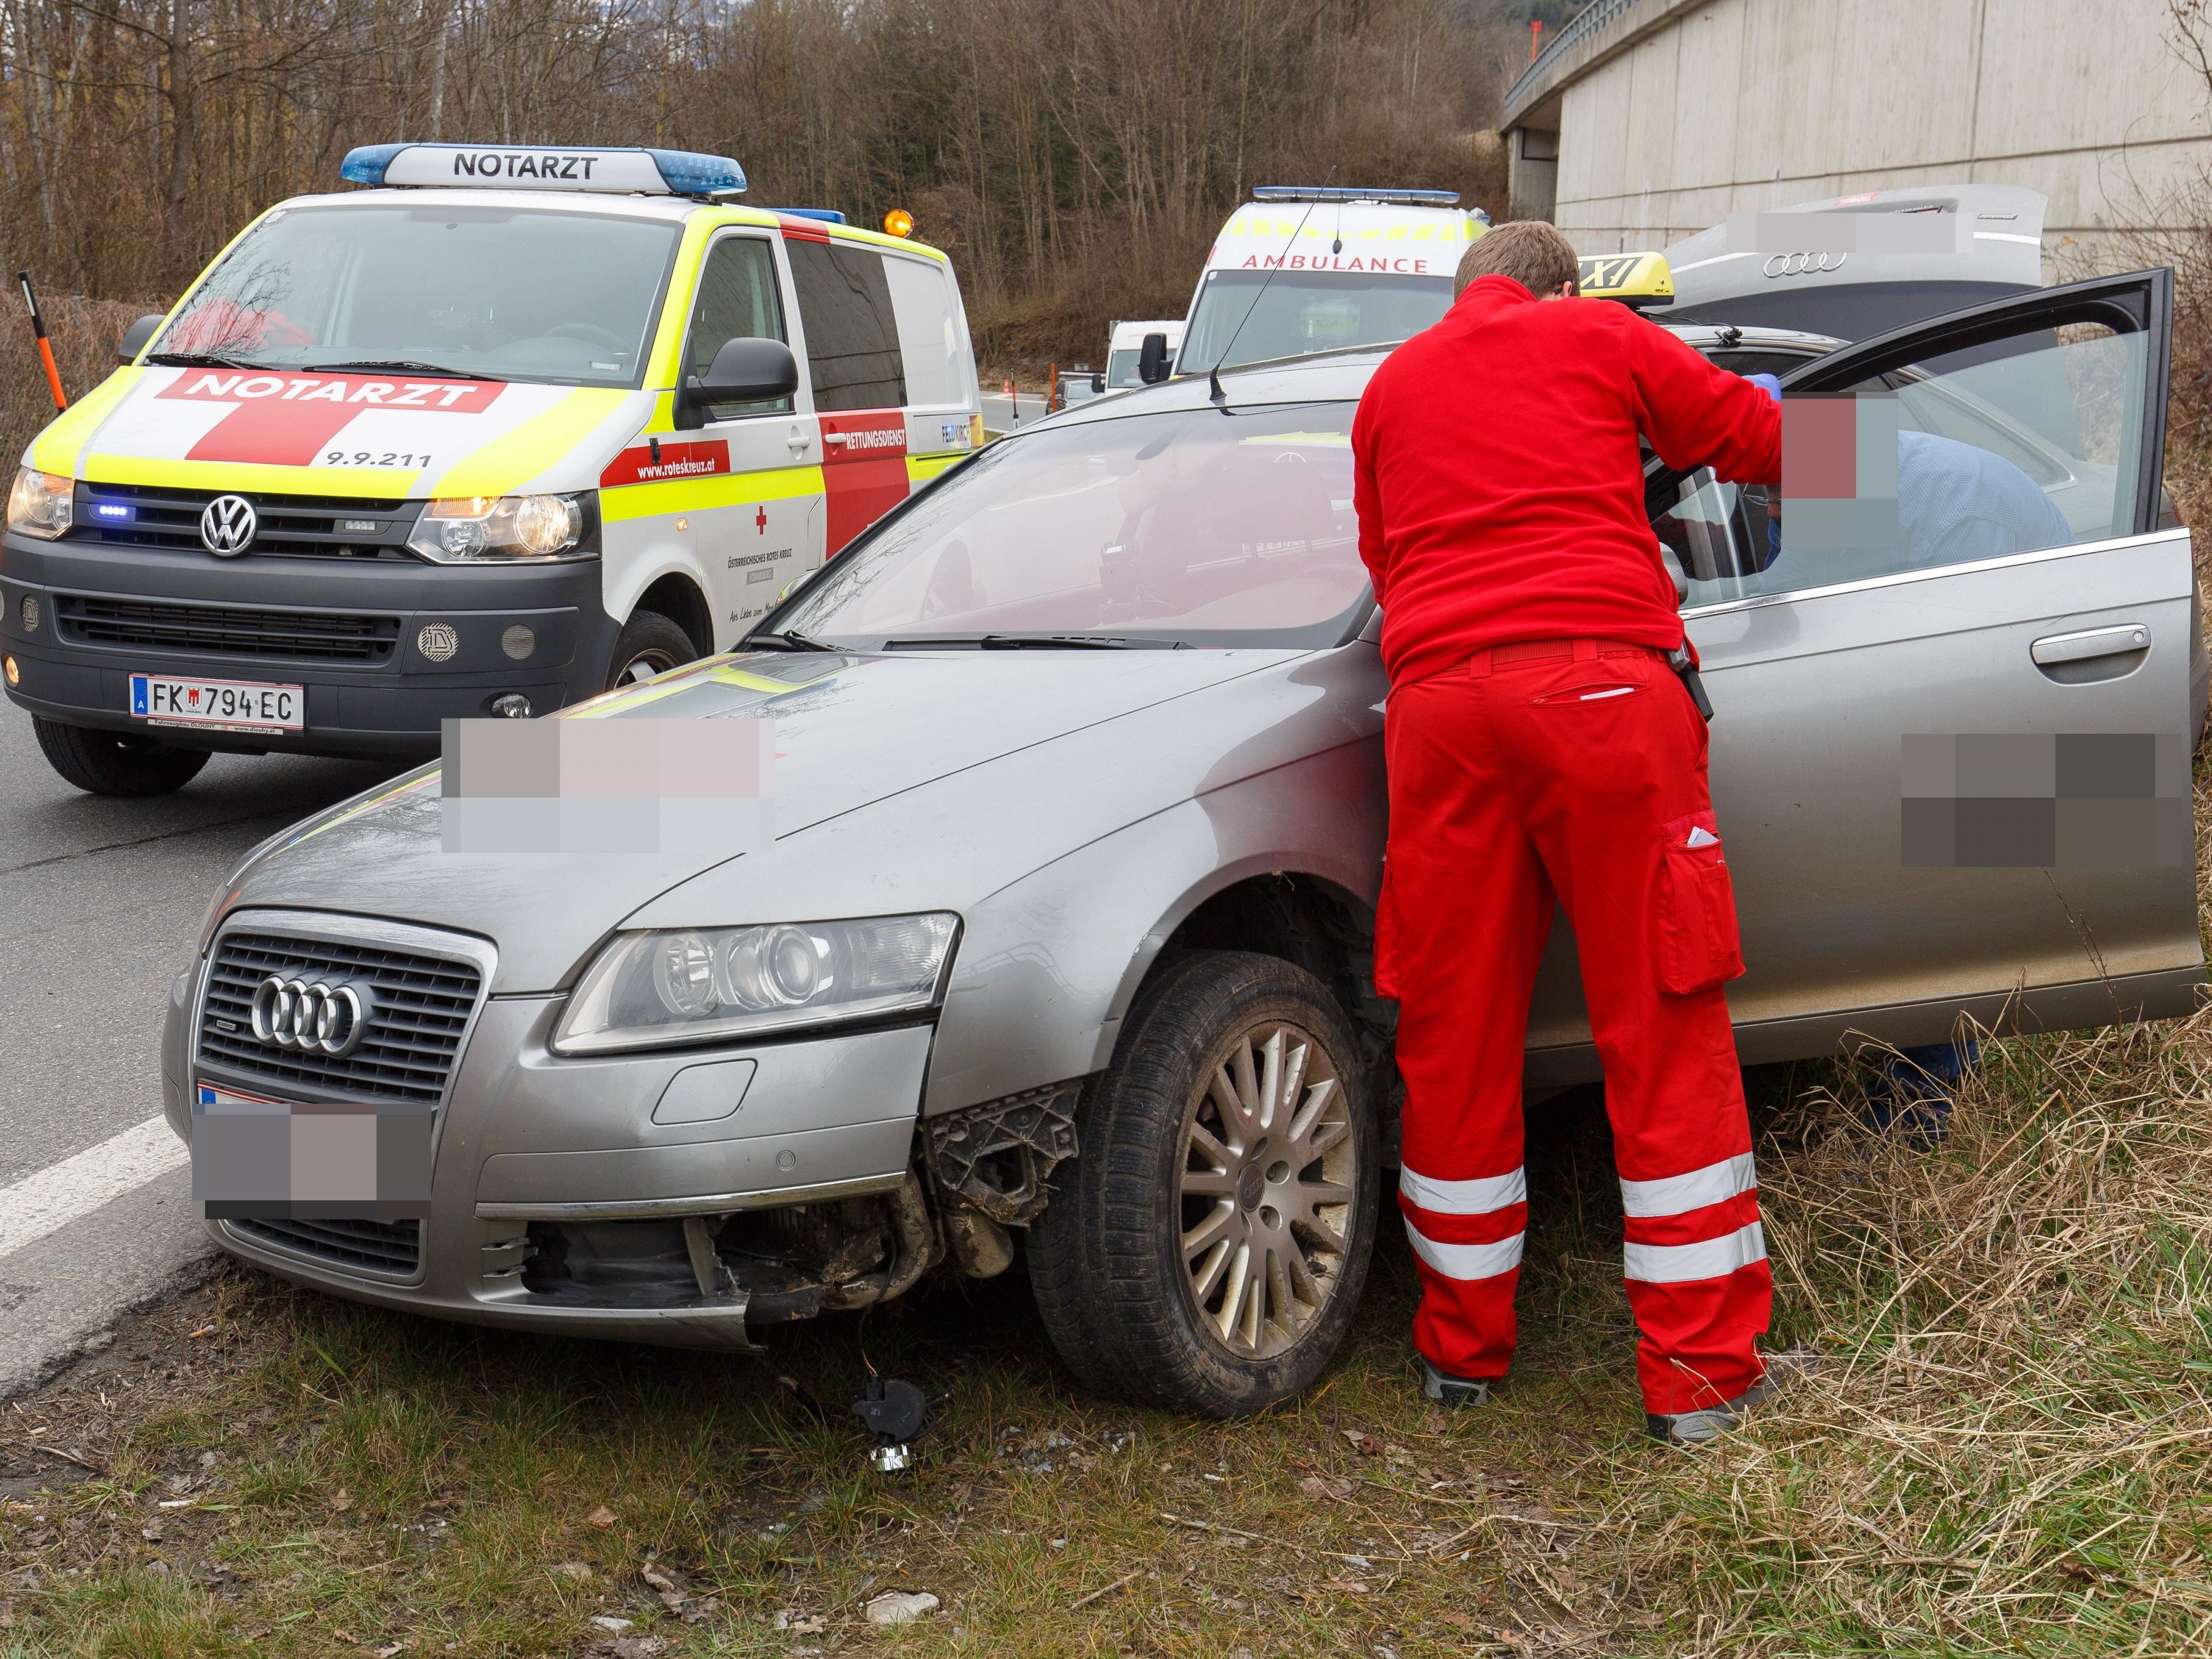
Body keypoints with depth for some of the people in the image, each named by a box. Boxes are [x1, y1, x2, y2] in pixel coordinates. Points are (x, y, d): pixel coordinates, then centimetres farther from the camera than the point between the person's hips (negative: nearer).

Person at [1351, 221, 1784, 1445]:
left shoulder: (1390, 386, 24)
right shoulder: (1596, 336, 14)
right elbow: (1761, 439, 17)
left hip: (1438, 700, 3)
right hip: (1604, 685, -3)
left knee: (1455, 1039, 10)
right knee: (1664, 1032, 1)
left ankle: (1461, 1348, 20)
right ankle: (1701, 1372, 5)